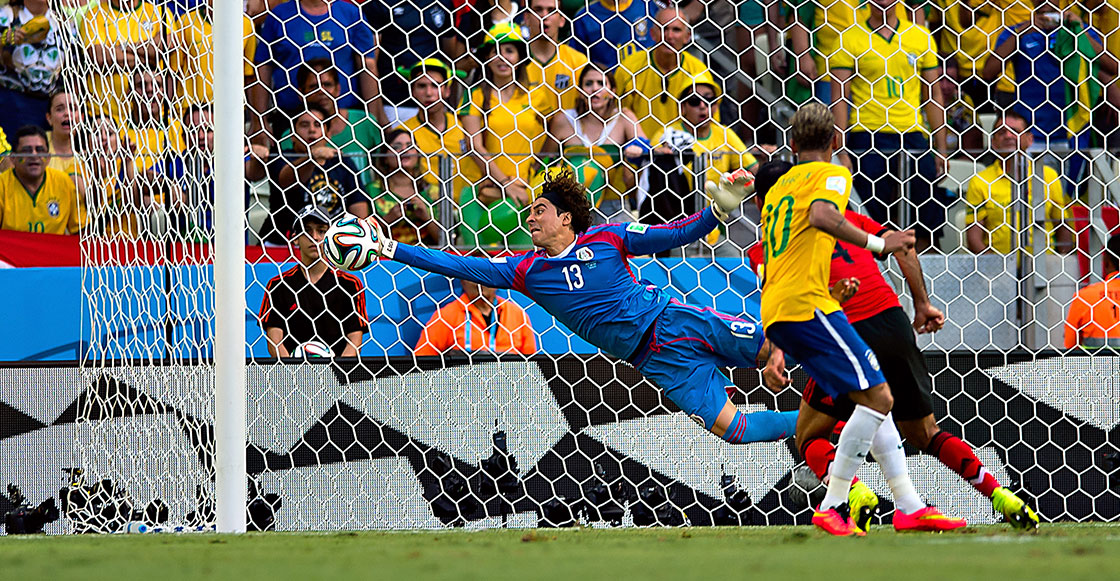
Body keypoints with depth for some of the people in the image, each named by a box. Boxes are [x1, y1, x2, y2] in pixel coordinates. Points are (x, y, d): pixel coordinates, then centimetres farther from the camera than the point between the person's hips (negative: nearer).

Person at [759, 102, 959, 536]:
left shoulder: (778, 187, 28)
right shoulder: (832, 173, 3)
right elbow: (821, 216, -22)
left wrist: (777, 347, 33)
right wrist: (876, 243, -14)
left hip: (775, 311, 9)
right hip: (808, 303, -9)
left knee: (873, 400, 12)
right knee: (877, 397, -11)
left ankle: (909, 505, 10)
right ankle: (833, 508, -13)